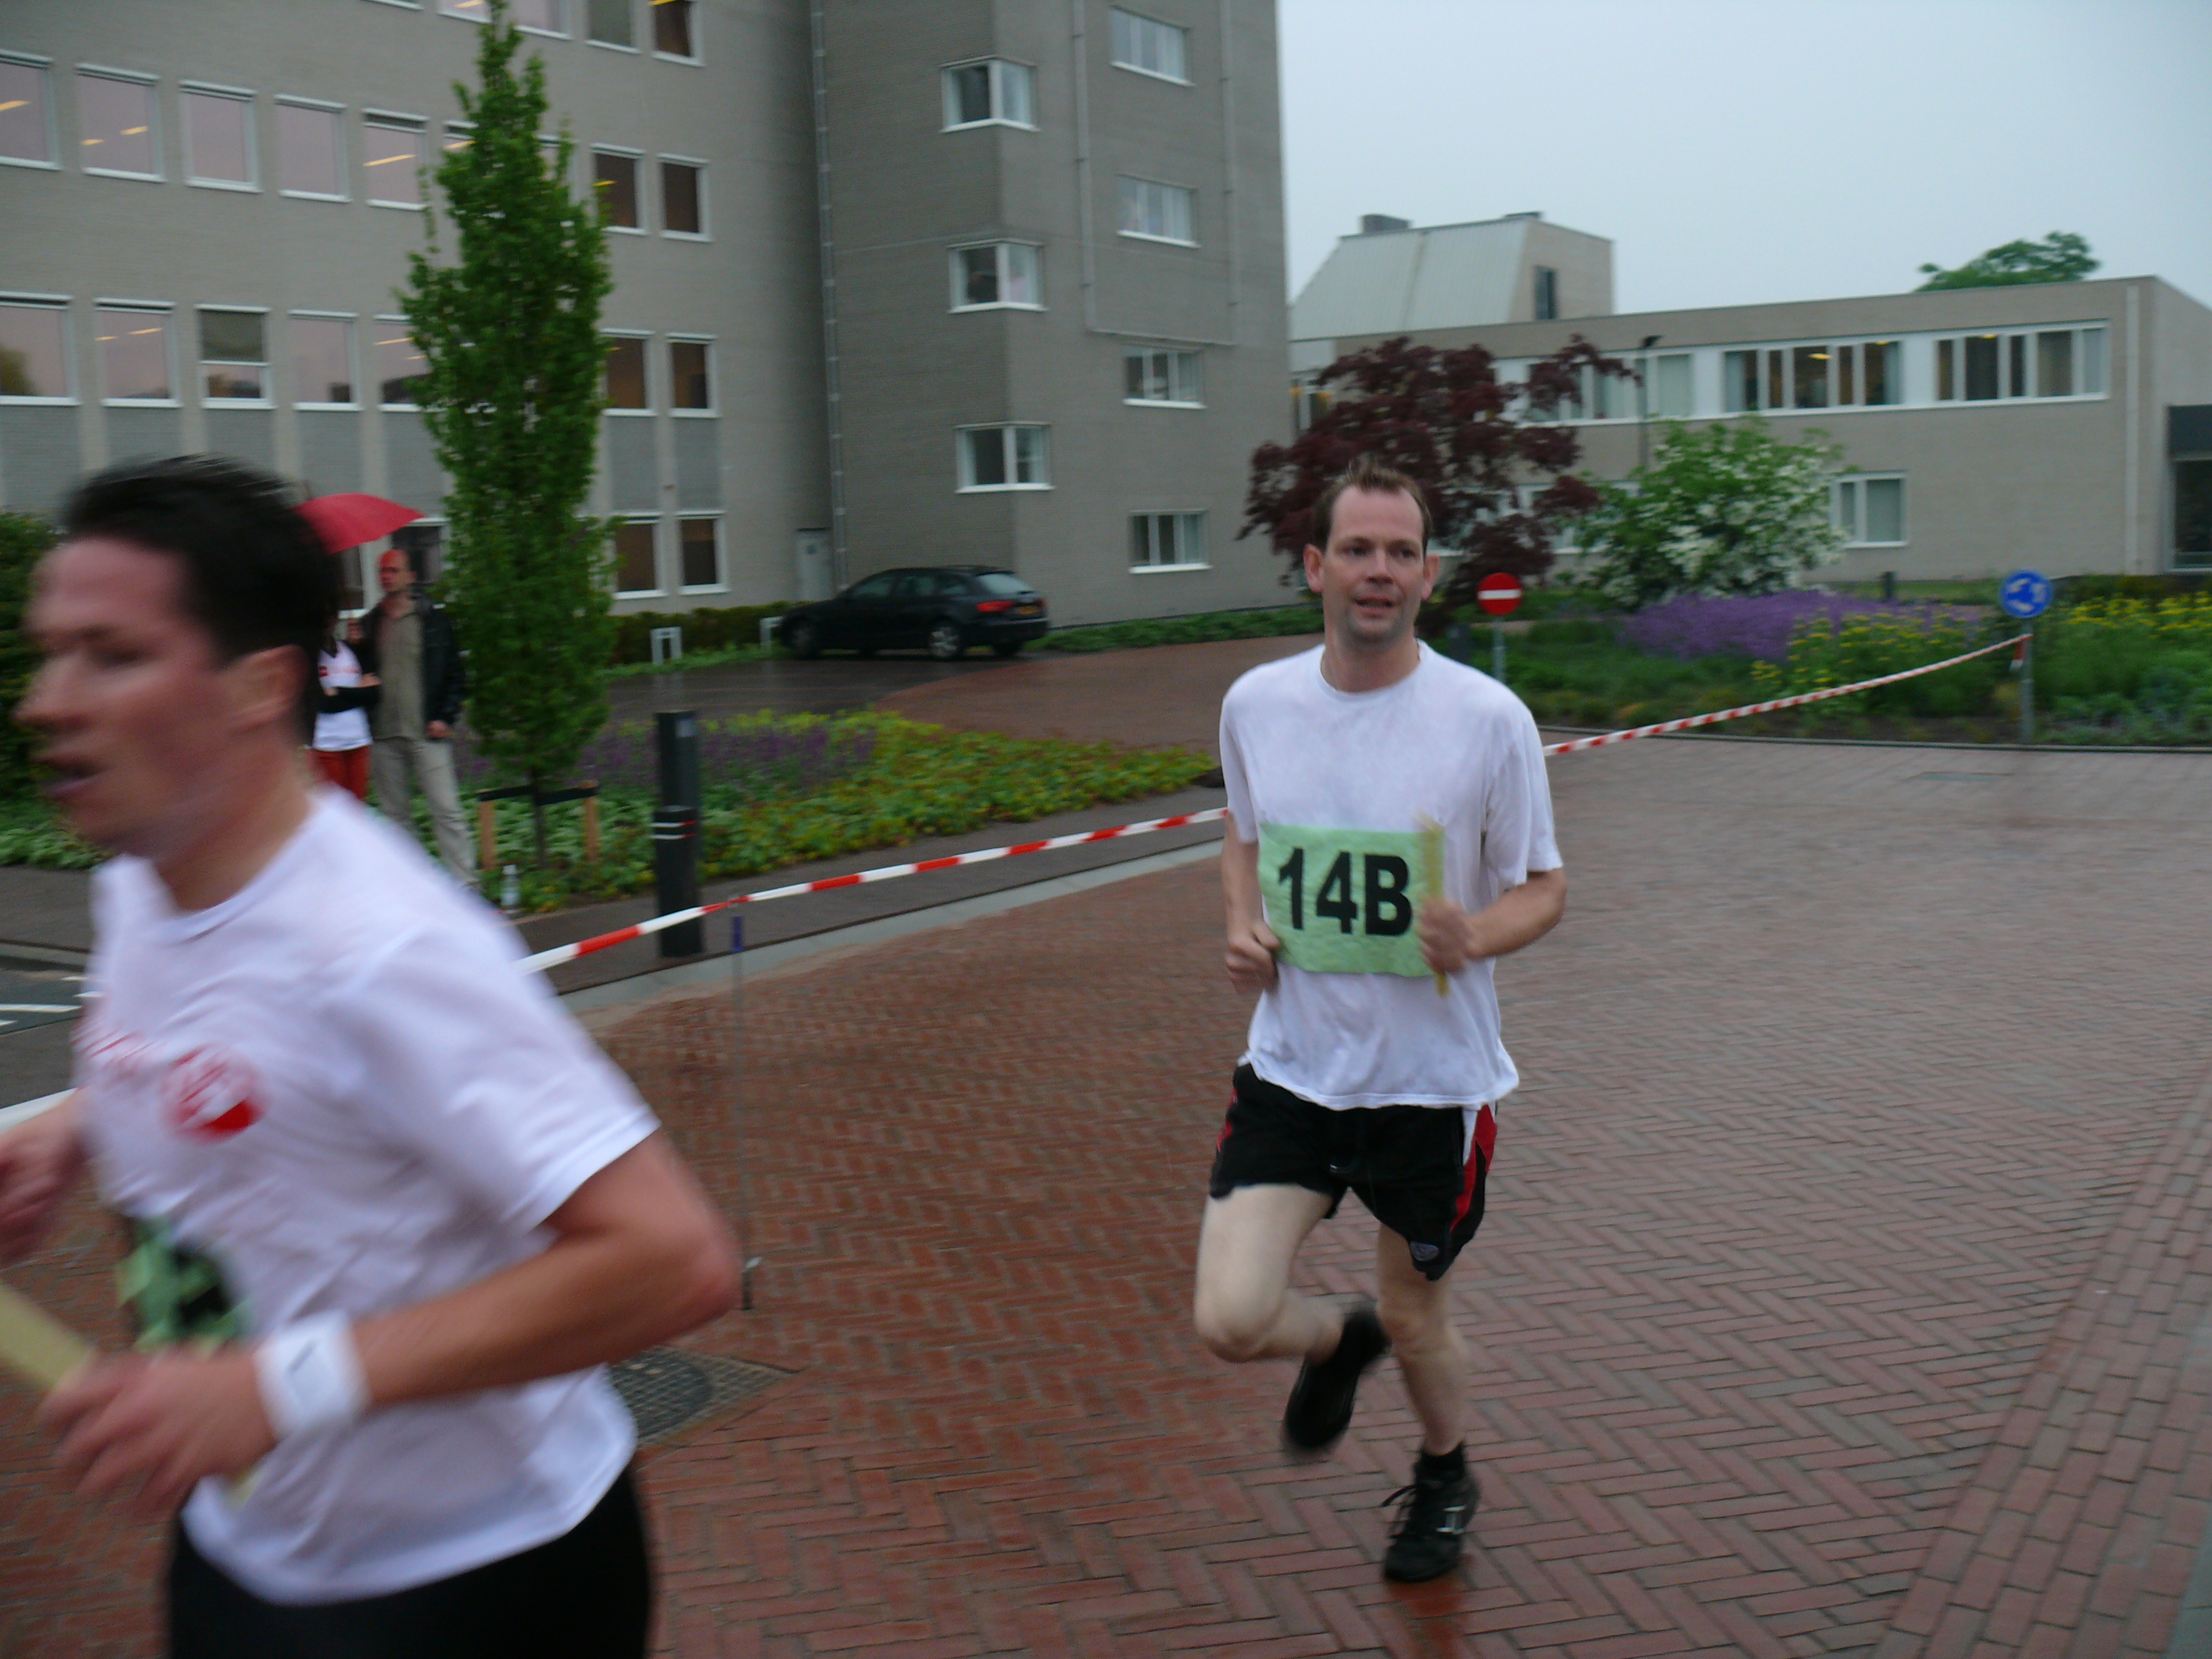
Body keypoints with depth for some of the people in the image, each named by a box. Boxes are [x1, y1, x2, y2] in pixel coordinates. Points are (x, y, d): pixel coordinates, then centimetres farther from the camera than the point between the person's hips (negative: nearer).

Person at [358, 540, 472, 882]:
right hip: (384, 737, 4)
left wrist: (445, 718, -5)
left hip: (427, 734, -4)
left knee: (446, 810, -9)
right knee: (394, 814, 8)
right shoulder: (369, 624, 13)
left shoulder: (435, 620, 4)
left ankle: (465, 883, -8)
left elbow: (457, 675, 4)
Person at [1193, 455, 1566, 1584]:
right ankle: (1342, 1339, 28)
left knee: (1414, 1320, 14)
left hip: (1434, 1077, -2)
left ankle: (1444, 1477, 49)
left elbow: (1544, 888, -2)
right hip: (1292, 1066, 2)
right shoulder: (1255, 703, -2)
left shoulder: (1487, 717, -12)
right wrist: (1244, 928, -2)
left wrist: (1475, 936, -23)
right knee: (1229, 1318, -10)